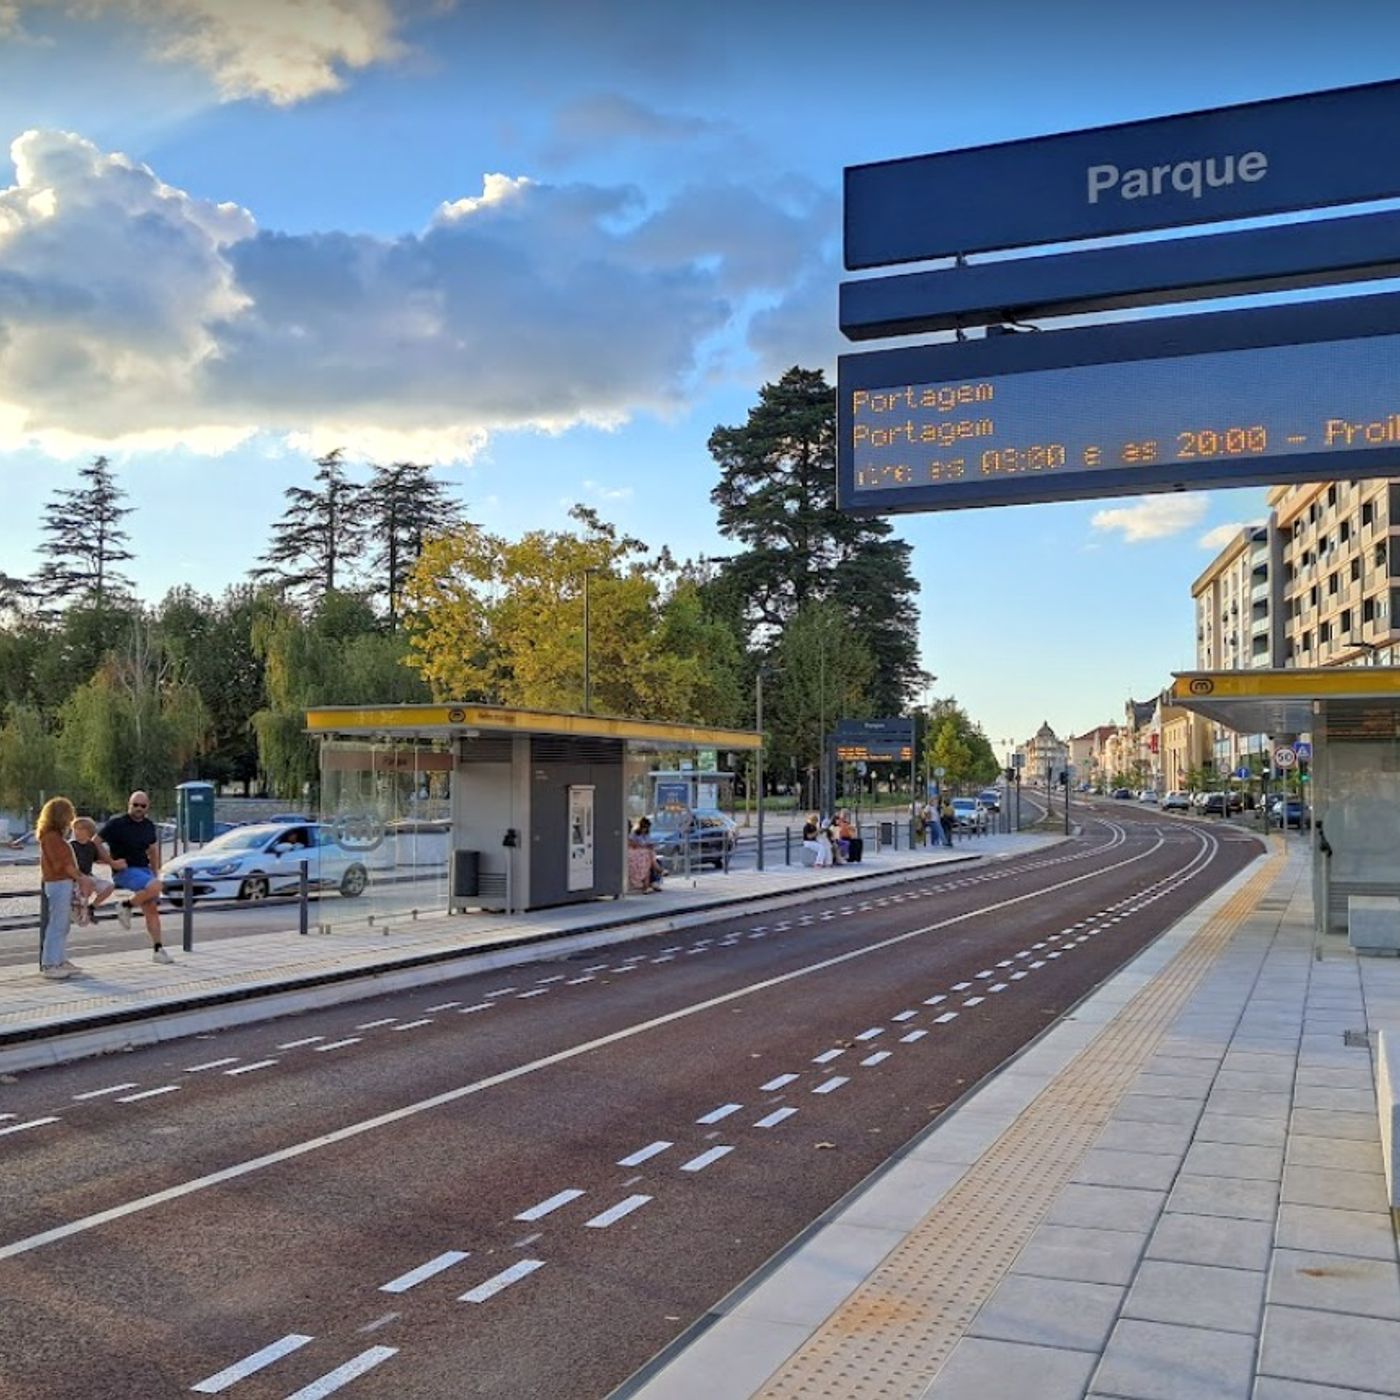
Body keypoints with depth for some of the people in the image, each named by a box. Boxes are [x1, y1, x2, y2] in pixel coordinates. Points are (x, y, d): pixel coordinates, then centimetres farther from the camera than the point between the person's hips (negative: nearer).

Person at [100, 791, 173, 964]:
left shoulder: (149, 826, 12)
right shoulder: (117, 824, -6)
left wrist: (155, 872, 17)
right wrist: (112, 862, -10)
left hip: (144, 869, 6)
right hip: (124, 871, -6)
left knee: (152, 909, -1)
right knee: (155, 886, -31)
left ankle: (157, 950, 1)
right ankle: (127, 906, -10)